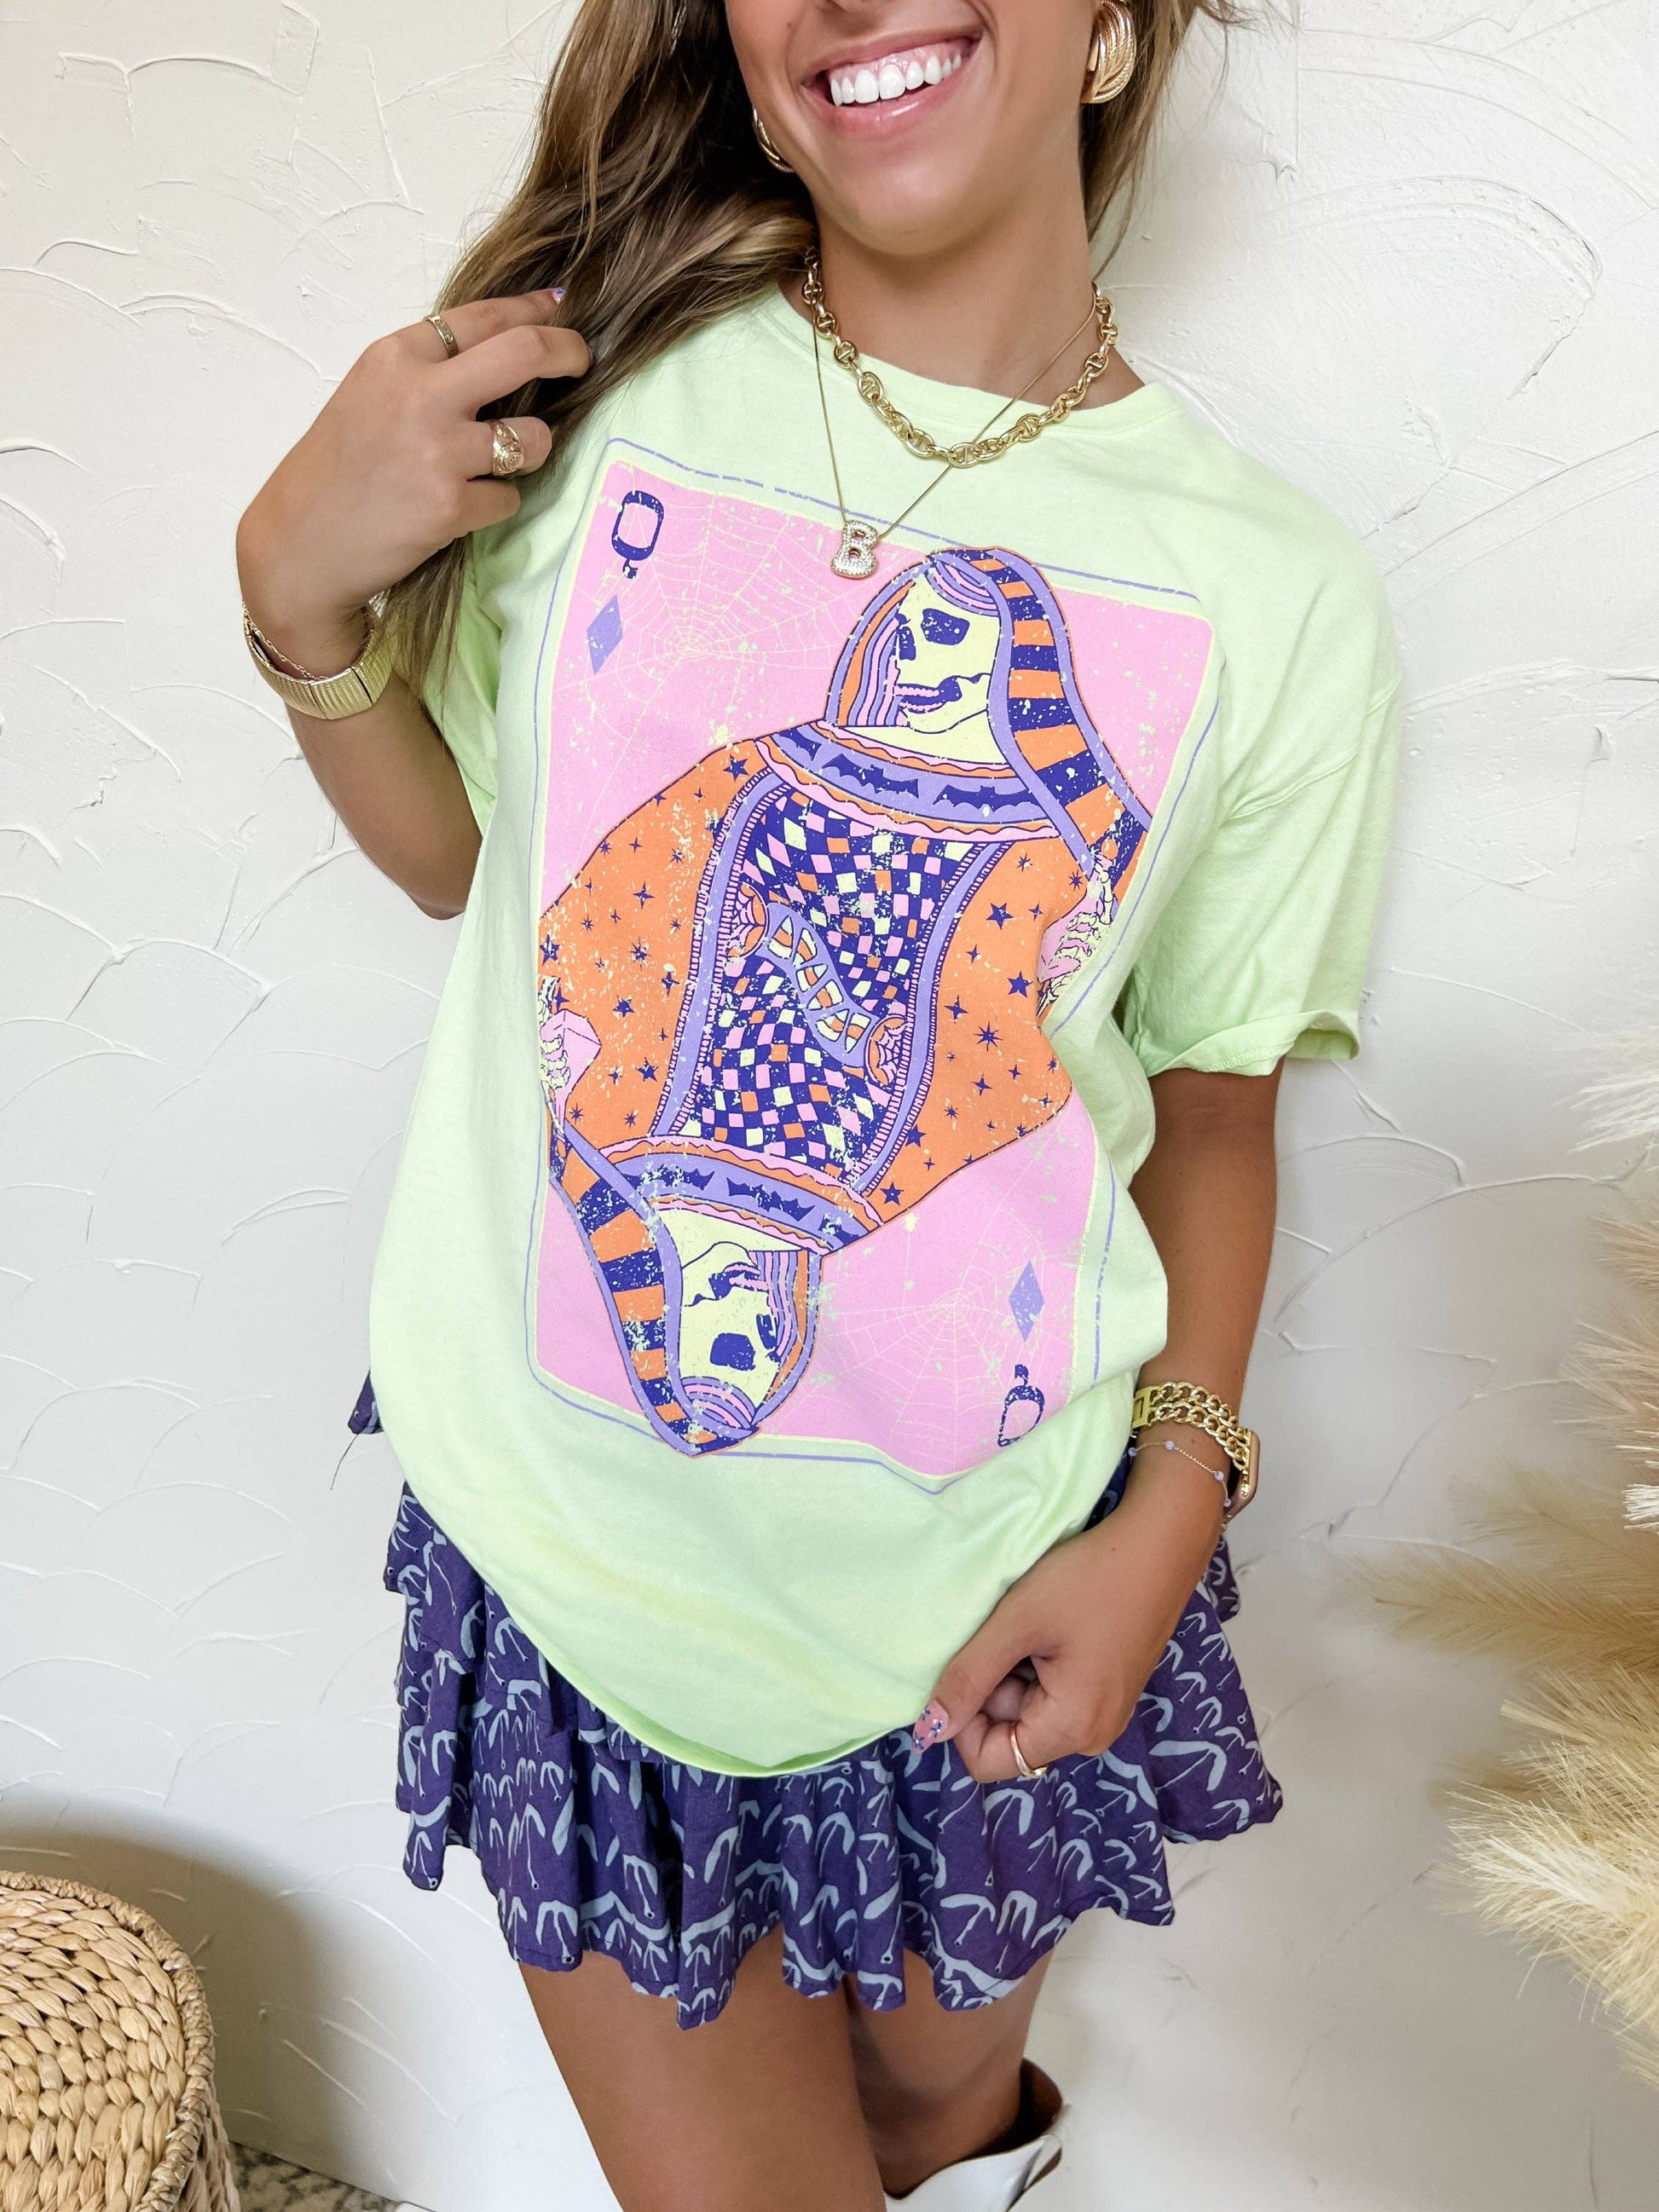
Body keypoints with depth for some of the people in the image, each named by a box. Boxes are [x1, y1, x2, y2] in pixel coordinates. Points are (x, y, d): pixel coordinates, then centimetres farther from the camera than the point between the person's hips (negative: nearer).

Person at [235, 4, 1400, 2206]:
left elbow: (1214, 1102, 2)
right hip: (572, 1530, 1)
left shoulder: (1280, 593, -6)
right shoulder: (602, 383, -6)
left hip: (977, 1584, 0)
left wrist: (1172, 1510, -7)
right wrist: (302, 590, -9)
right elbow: (457, 849, 7)